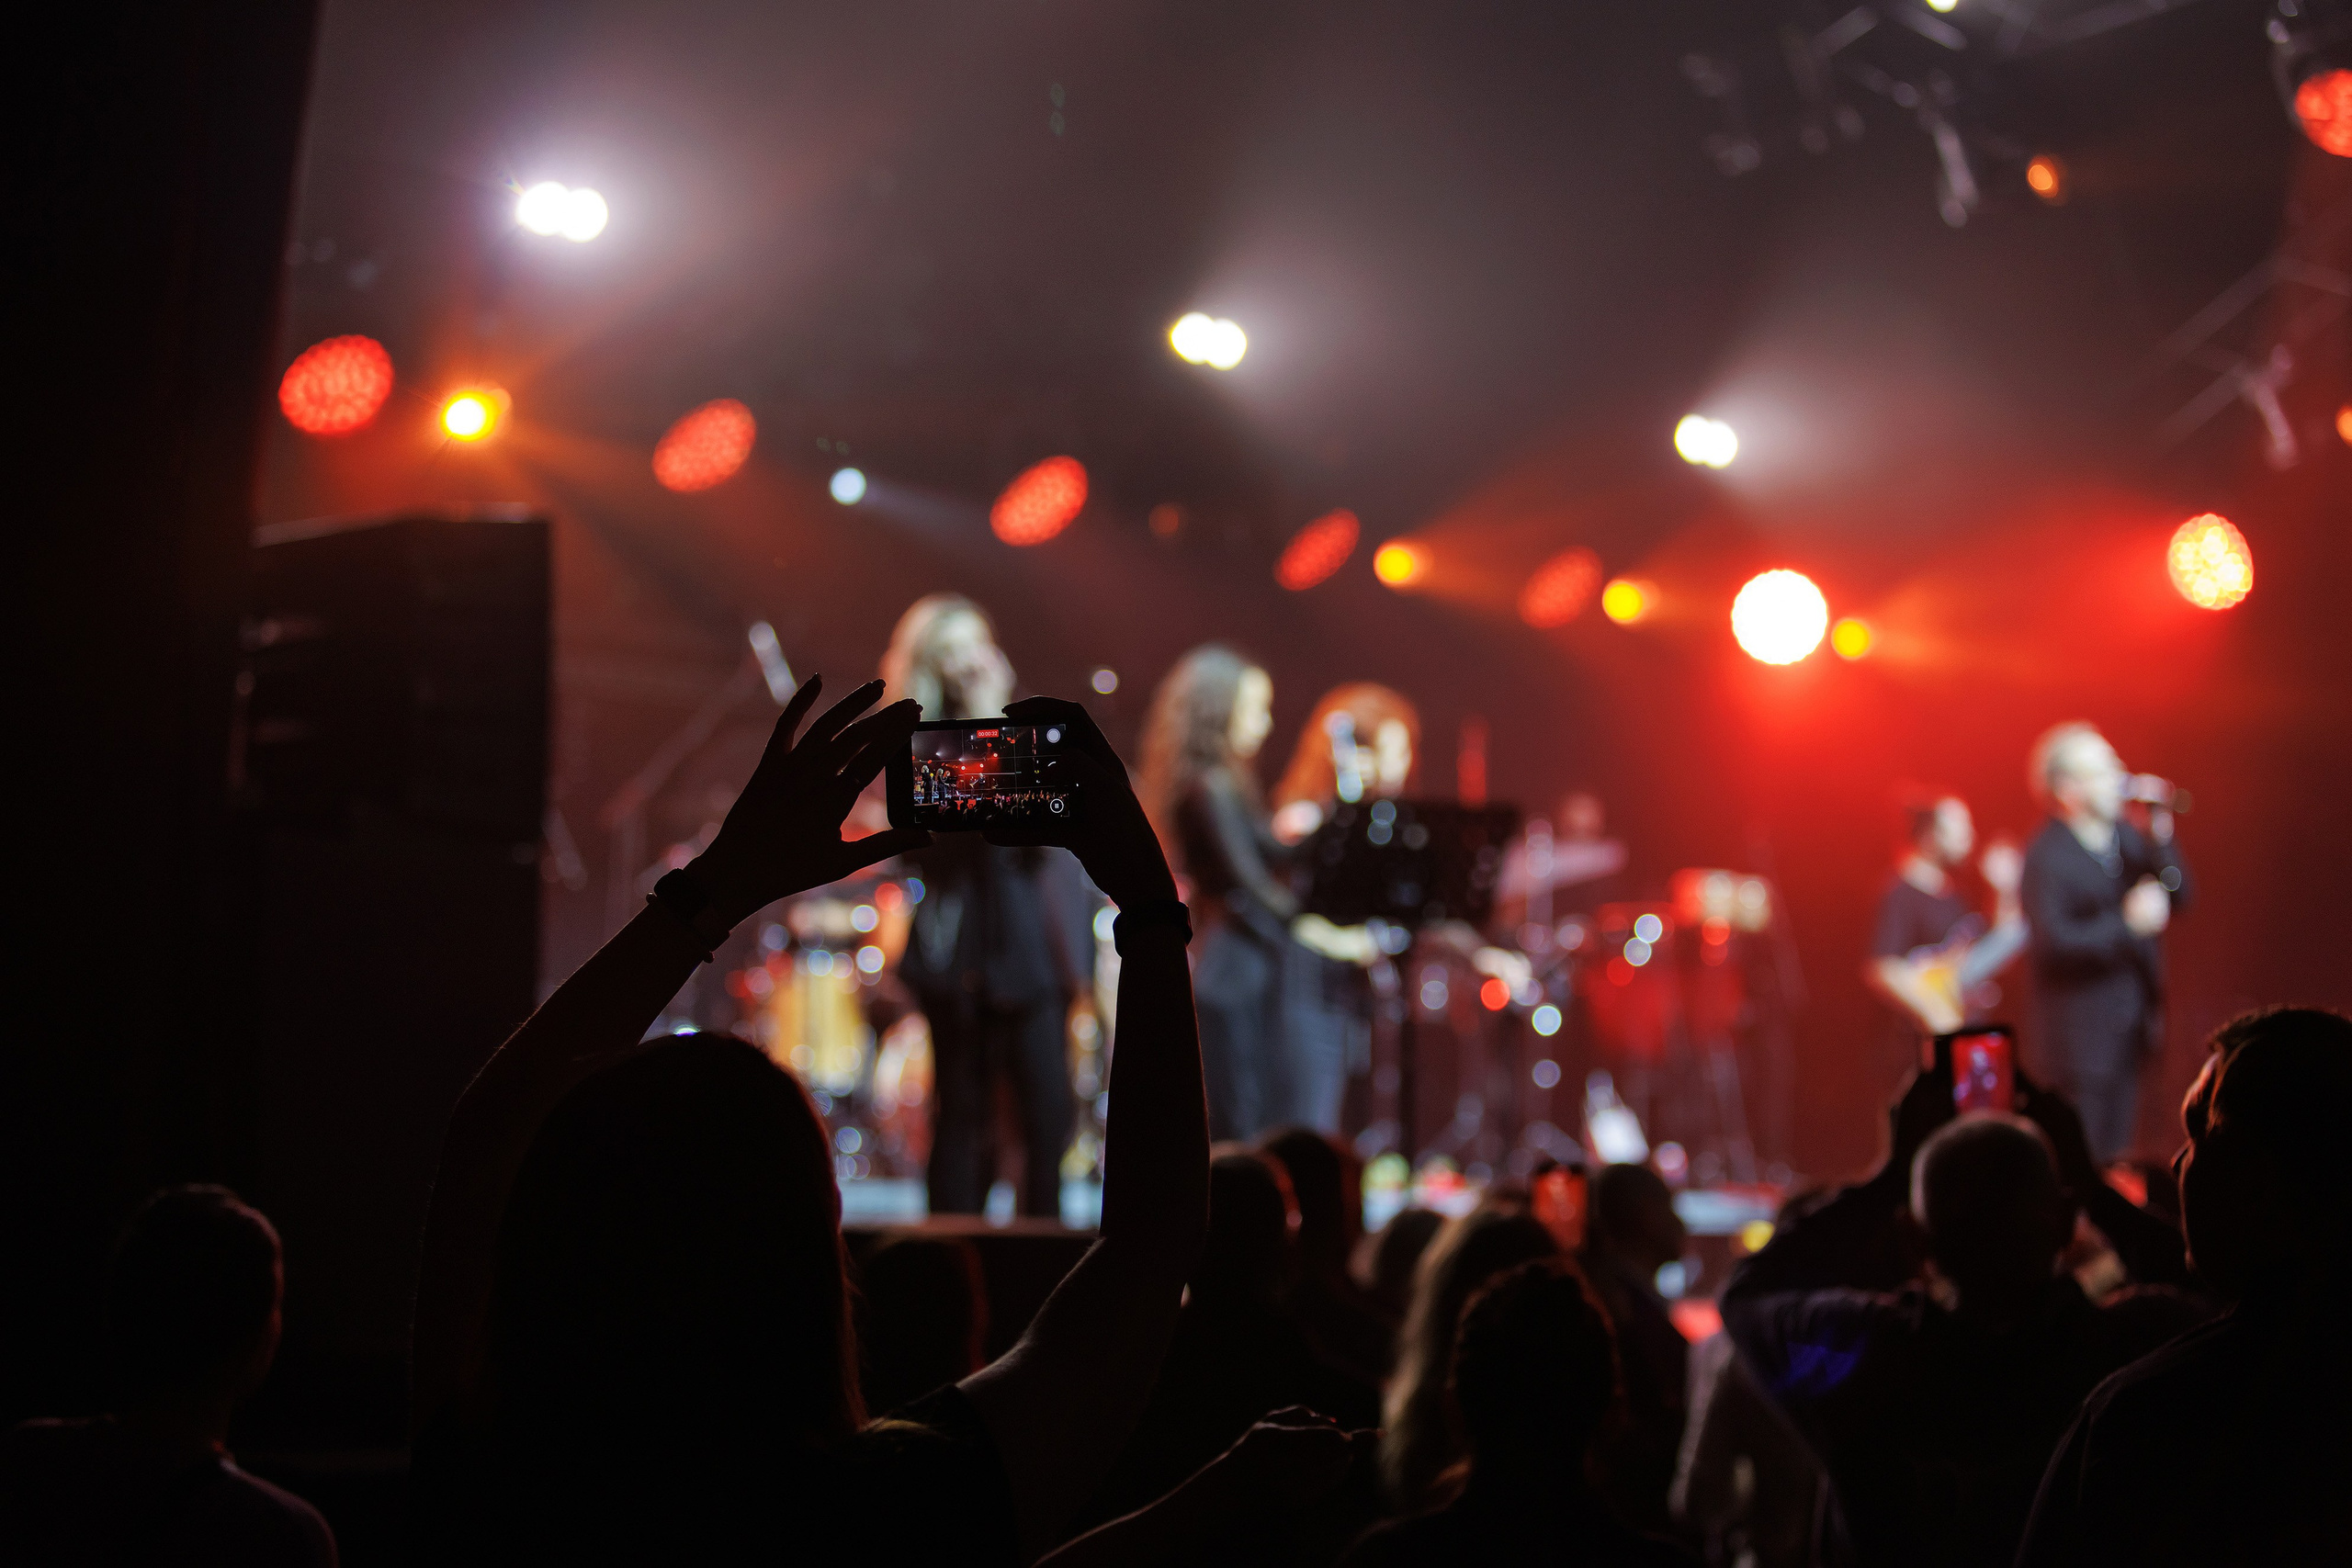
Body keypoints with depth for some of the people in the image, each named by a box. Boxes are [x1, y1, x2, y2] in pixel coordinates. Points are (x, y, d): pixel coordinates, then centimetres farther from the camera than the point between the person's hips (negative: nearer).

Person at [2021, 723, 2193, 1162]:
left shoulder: (2128, 837, 9)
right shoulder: (2047, 856, -13)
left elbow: (2179, 896, 4)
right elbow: (2055, 941, -22)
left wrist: (2161, 838, -8)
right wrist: (2127, 924, -26)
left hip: (2130, 1024, 7)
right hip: (2081, 1029, -7)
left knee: (2117, 1154, 11)